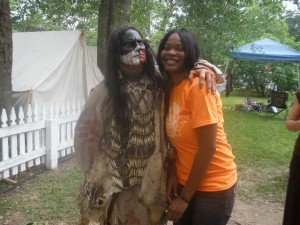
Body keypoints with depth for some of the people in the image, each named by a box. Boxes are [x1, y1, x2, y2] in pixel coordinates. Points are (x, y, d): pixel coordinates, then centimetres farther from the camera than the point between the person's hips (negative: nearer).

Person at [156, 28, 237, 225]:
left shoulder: (198, 86, -19)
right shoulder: (169, 88, 2)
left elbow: (208, 147, -21)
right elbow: (175, 138, 7)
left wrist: (185, 197, -14)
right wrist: (172, 174, -7)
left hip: (213, 186, -7)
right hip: (185, 182, 7)